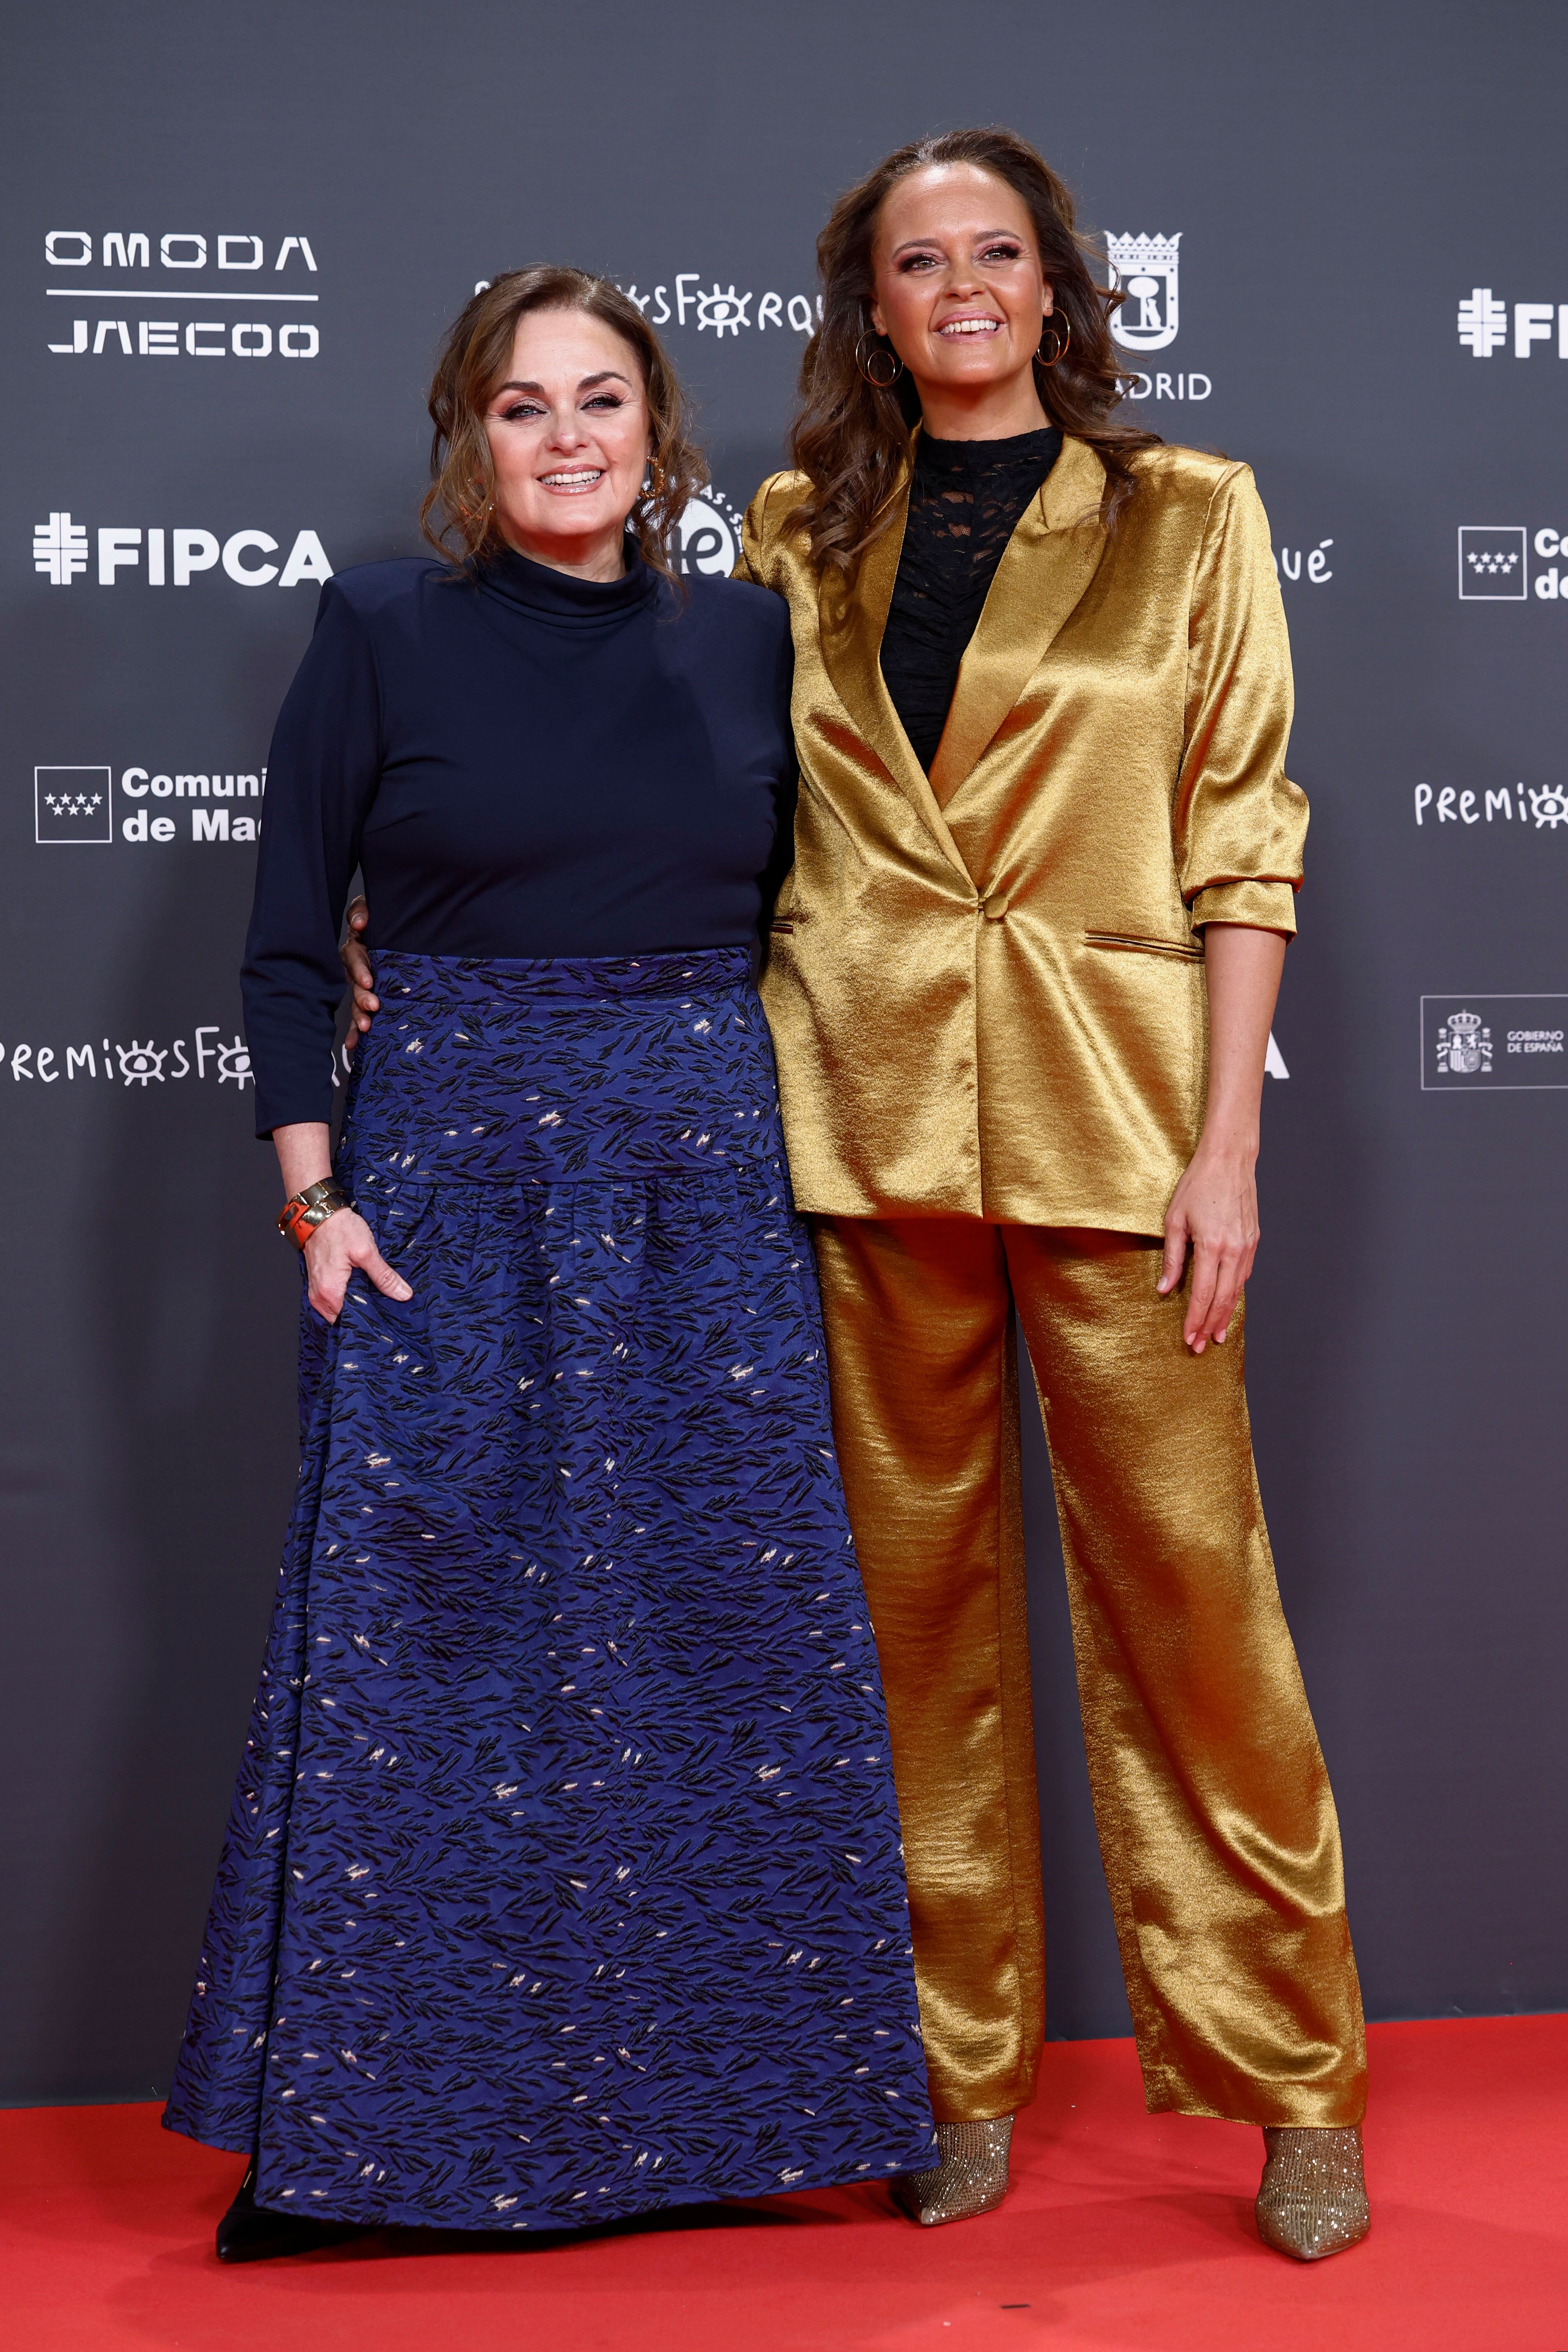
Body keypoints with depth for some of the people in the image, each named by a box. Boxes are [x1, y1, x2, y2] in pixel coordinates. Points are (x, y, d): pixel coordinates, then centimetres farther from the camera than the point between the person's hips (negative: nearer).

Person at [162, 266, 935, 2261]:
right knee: (413, 1647, -1)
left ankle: (716, 2100, 19)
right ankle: (353, 2129, 13)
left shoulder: (746, 639, 8)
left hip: (706, 1189, 3)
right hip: (451, 1186, -3)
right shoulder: (383, 631, 0)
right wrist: (317, 1197, -6)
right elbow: (288, 940, 1)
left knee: (732, 1642, 4)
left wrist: (800, 1160, 8)